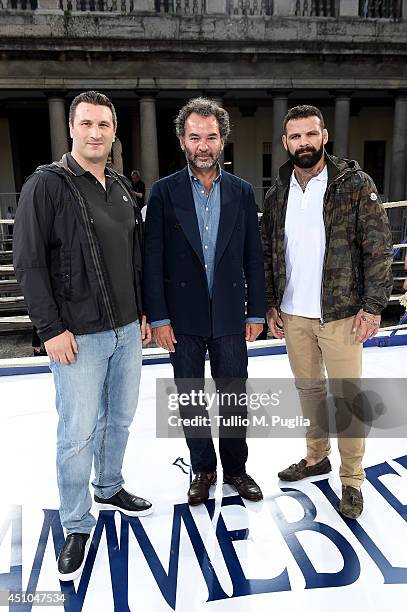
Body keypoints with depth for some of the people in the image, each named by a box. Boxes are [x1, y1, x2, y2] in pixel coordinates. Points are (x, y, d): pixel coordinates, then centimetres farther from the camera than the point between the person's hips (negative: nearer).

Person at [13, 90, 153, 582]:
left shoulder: (121, 188, 11)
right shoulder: (47, 185, -8)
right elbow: (29, 263, -11)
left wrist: (143, 310, 14)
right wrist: (51, 328, -14)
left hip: (127, 329, 6)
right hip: (79, 335, -6)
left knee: (120, 418, 18)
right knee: (77, 433, 2)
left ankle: (110, 489, 41)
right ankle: (77, 527, 22)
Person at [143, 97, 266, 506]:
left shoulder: (242, 193, 4)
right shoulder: (164, 192, -2)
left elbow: (253, 257, 5)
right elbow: (152, 260, -5)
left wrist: (257, 312, 3)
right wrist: (158, 318, -8)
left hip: (230, 317, 1)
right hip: (183, 319, -1)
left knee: (234, 396, 11)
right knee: (190, 399, 11)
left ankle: (235, 469, 32)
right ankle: (203, 470, 32)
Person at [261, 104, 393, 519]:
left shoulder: (355, 185, -6)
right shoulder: (277, 194, 6)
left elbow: (378, 247, -8)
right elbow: (267, 254, 11)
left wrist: (373, 306, -12)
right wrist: (270, 305, 8)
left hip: (341, 313, -4)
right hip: (293, 315, 4)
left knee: (346, 397, 3)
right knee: (308, 388, 17)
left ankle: (352, 480, 21)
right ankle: (316, 457, 37)